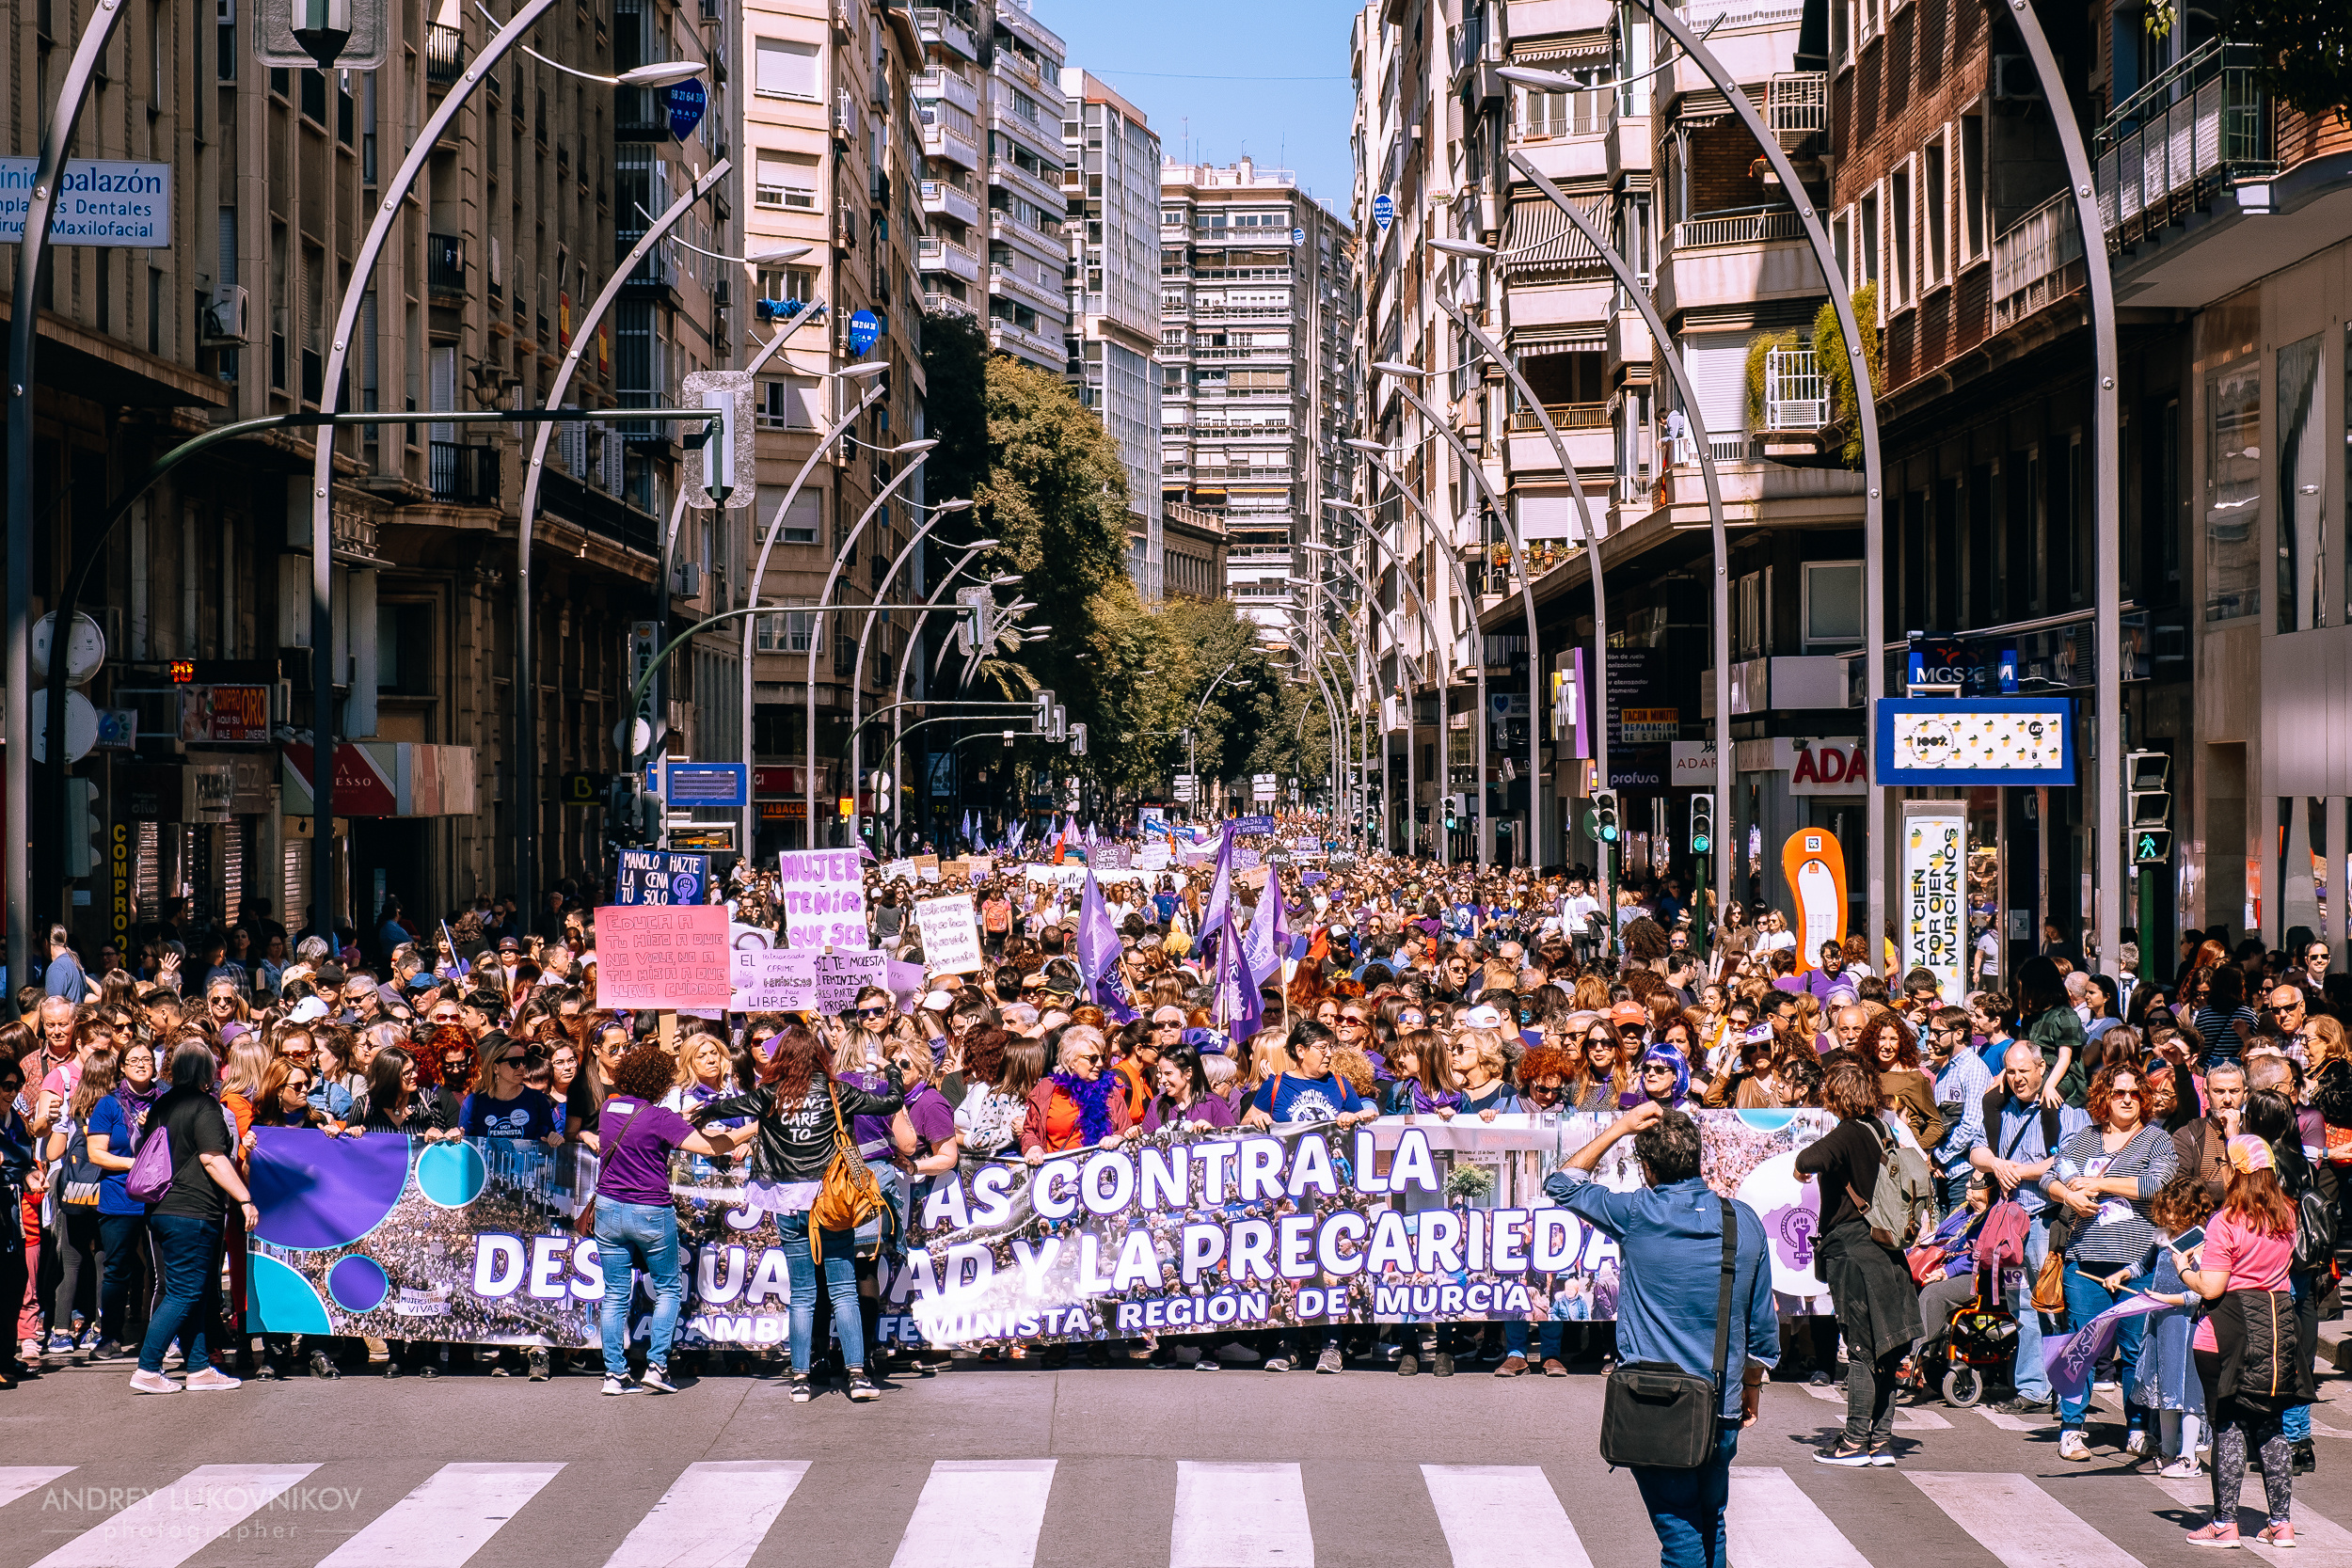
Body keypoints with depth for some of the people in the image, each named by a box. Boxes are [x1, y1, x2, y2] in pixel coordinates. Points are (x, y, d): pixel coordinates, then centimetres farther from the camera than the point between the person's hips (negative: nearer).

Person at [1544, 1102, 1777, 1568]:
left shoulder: (1637, 1215, -9)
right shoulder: (1744, 1221, 2)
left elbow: (1562, 1184, 10)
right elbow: (1763, 1323, 10)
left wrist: (1619, 1128, 8)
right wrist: (1752, 1389, 24)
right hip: (1722, 1408, 4)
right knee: (1712, 1525, 18)